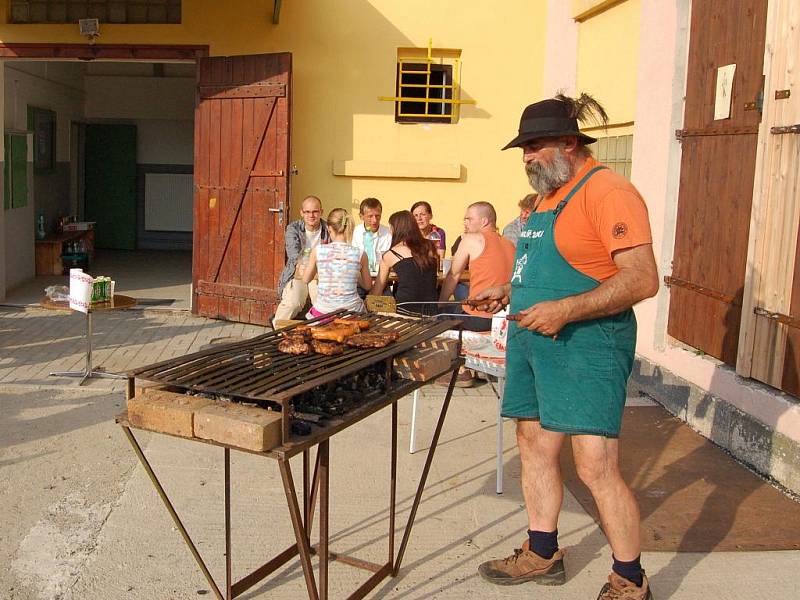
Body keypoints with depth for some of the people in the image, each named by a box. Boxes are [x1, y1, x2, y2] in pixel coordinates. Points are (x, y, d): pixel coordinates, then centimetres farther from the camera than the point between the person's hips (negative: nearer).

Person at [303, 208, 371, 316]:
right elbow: (367, 285, 9)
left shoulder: (317, 251, -6)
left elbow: (306, 279, 10)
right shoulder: (360, 254, -5)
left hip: (323, 311, 0)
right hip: (351, 310, 0)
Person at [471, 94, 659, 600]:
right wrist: (507, 292, 13)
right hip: (533, 340, 9)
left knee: (596, 466, -8)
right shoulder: (549, 196, 16)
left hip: (585, 346, -9)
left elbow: (643, 279, -21)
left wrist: (566, 310, -26)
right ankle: (542, 554, 30)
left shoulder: (606, 191, -14)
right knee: (534, 446, 14)